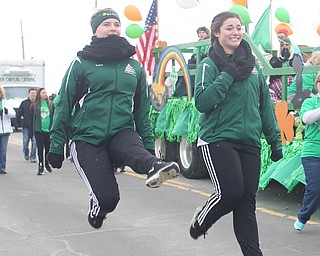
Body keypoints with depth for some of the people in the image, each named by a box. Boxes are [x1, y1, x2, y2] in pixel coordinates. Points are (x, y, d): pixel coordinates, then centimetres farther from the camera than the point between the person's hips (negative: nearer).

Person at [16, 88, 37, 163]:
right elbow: (19, 113, 9)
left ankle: (32, 157, 6)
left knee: (34, 142, -3)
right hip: (26, 126, 1)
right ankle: (26, 154, 27)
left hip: (35, 126, -1)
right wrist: (19, 122, 4)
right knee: (25, 141, 2)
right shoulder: (24, 103, 4)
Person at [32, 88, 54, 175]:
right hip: (39, 130, -1)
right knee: (40, 149, -1)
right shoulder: (35, 105, 1)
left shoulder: (50, 104, 4)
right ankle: (40, 167, 6)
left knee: (48, 148, 10)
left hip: (49, 130, 1)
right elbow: (32, 118, 3)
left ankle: (47, 164, 31)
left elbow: (54, 117, 7)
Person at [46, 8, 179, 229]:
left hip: (122, 133, 2)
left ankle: (154, 167, -67)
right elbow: (64, 105, 3)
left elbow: (142, 110, 19)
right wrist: (56, 145, 0)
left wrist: (148, 145, 14)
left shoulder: (135, 67, 13)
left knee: (137, 152, -34)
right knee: (107, 198, -14)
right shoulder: (82, 63, 1)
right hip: (87, 139, -2)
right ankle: (96, 209, 20)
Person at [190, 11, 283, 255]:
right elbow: (201, 102, -16)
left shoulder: (253, 65, 12)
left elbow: (265, 105, 16)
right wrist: (229, 75, -17)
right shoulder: (209, 65, -3)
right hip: (217, 139, -5)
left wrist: (275, 140, 13)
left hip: (249, 143, 5)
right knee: (230, 192, -15)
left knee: (247, 199, 3)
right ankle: (200, 220, 15)